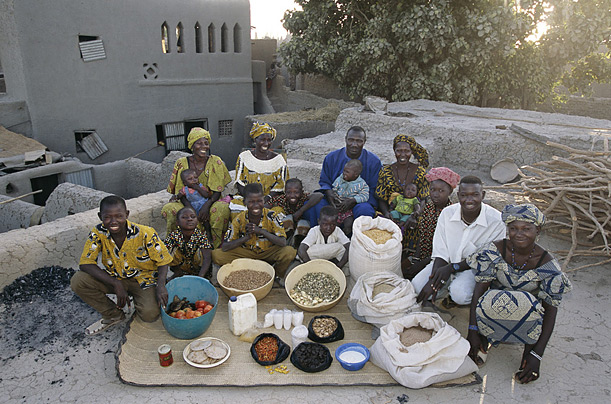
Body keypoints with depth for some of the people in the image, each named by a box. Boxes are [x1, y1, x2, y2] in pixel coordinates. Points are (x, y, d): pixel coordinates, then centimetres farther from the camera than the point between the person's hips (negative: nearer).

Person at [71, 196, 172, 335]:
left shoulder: (145, 233, -22)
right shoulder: (98, 233, -15)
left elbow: (163, 261, -13)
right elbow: (85, 263, -20)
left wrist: (161, 286, -33)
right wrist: (116, 284, -29)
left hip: (143, 279, -3)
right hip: (114, 278, 3)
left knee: (150, 314, -26)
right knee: (77, 281, -20)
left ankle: (135, 297, 12)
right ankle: (114, 315, 1)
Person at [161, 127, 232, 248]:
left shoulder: (216, 162, 0)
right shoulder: (181, 163, 3)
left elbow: (218, 190, -5)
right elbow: (177, 190, 7)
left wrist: (207, 205, -23)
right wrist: (175, 197, -18)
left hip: (211, 202, -1)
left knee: (223, 209, -35)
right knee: (169, 209, -31)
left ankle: (216, 248, -17)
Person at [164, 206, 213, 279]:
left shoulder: (201, 236, -24)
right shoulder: (173, 236, -17)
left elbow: (207, 259, -34)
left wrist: (200, 276, -48)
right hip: (182, 268, 2)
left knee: (200, 252, -31)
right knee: (173, 250, -23)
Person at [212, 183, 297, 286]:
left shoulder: (271, 216, -18)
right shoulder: (239, 219, -16)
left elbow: (283, 243, -24)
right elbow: (225, 247, -17)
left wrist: (260, 231, -33)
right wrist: (247, 237, -30)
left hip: (268, 252, -1)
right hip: (246, 252, 1)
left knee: (289, 252, -31)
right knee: (216, 255, -21)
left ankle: (278, 276, 1)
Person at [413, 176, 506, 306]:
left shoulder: (496, 220, -19)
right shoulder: (447, 213, -11)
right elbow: (440, 253, -9)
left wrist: (452, 267, -22)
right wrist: (433, 280, -25)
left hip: (475, 268, -3)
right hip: (448, 263, 4)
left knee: (459, 294, -33)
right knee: (416, 286, -16)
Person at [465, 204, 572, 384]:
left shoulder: (548, 265, -15)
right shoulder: (494, 251, -14)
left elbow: (550, 310, -13)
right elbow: (479, 290, -16)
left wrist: (537, 354, -20)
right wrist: (472, 332, -22)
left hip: (528, 312, 0)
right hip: (495, 314, 0)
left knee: (527, 304, -37)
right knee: (490, 300, -37)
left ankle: (530, 348, -4)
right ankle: (484, 335, -5)